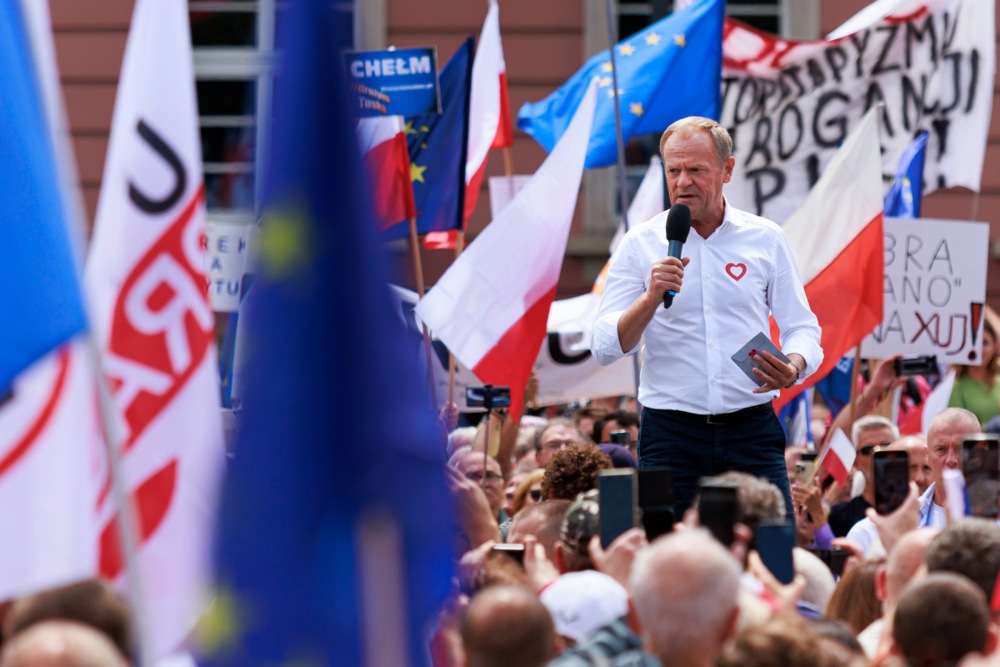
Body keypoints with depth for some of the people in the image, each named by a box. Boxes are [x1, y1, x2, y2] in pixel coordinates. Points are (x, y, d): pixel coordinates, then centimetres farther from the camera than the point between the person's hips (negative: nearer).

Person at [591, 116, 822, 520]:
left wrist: (793, 367, -12)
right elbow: (605, 348, -1)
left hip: (751, 430, 1)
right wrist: (651, 298, -18)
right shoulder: (641, 245, 5)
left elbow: (802, 328, 11)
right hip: (671, 433, -1)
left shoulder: (765, 239, 9)